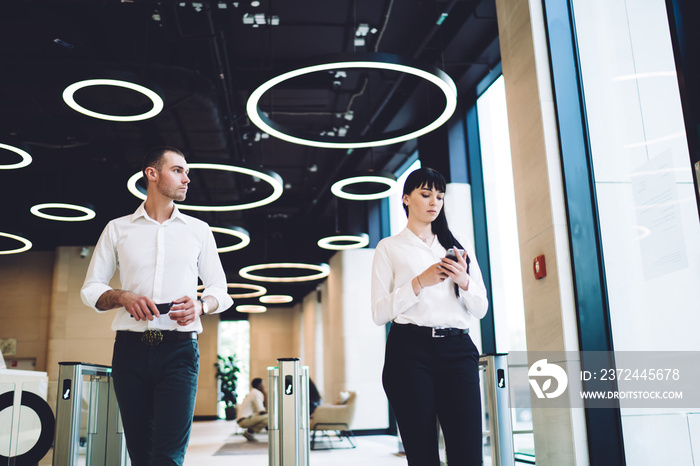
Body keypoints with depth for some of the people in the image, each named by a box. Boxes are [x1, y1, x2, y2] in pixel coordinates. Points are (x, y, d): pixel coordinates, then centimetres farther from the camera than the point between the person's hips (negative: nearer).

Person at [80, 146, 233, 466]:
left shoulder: (198, 230, 14)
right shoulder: (118, 229, 12)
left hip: (179, 348, -1)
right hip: (131, 349, 1)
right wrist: (123, 297, -9)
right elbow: (91, 289, 11)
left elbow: (220, 290, 14)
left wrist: (201, 305, -8)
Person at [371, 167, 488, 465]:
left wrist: (464, 281, -3)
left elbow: (480, 309, 17)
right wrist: (420, 282, -11)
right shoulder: (390, 248, 11)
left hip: (457, 350, 3)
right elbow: (379, 313, 1)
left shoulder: (458, 247, 21)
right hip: (409, 351, -2)